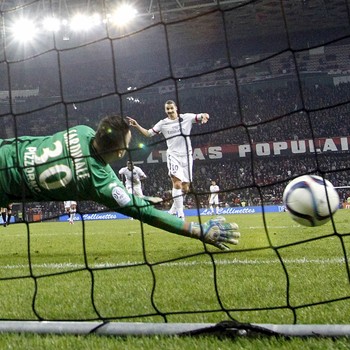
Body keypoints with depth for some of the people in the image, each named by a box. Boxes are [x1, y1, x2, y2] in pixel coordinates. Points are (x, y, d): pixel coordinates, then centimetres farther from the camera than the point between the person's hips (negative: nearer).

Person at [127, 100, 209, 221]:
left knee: (185, 188, 4)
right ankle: (180, 214, -20)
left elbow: (202, 116, -6)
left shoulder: (187, 117, 1)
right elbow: (148, 133, 12)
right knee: (177, 183, -20)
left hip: (186, 156, 1)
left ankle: (173, 210, 25)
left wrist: (204, 116, -30)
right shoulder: (163, 123, 5)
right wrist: (137, 125, -2)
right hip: (173, 156, -1)